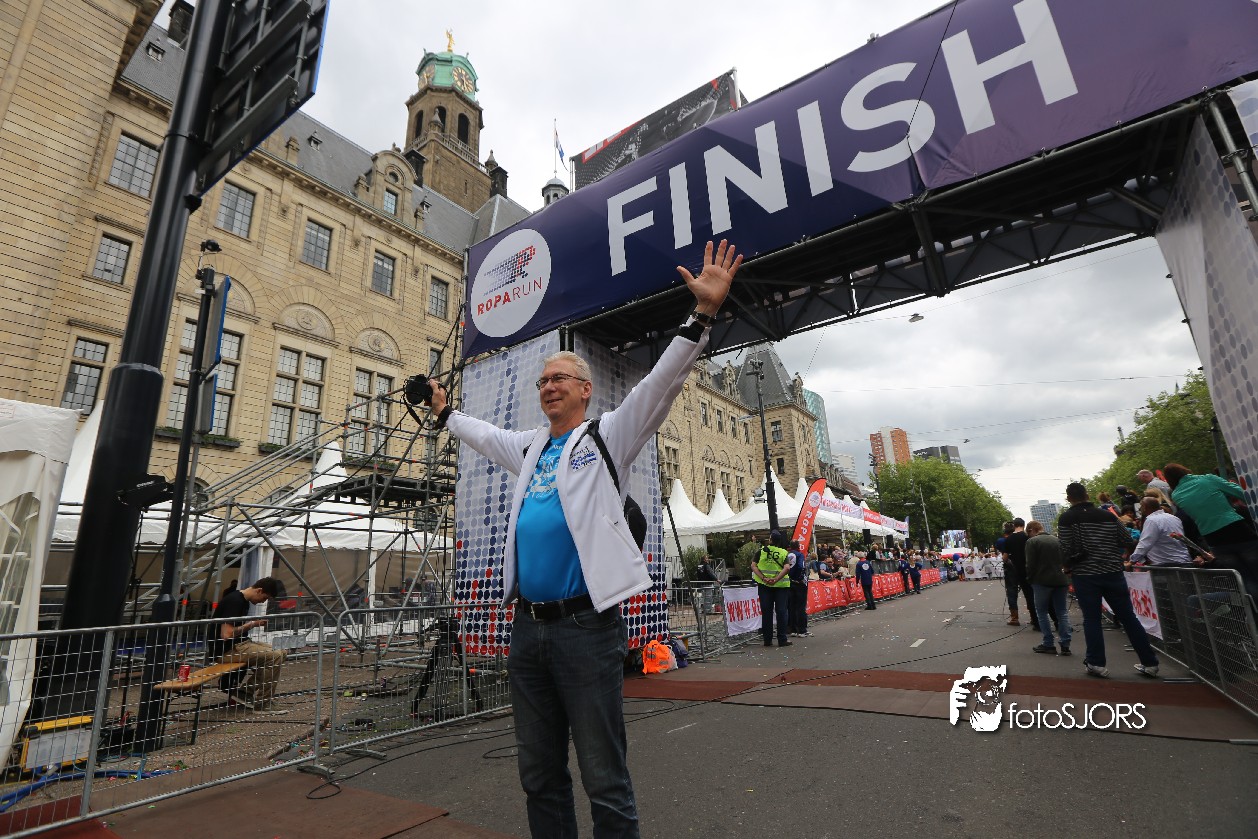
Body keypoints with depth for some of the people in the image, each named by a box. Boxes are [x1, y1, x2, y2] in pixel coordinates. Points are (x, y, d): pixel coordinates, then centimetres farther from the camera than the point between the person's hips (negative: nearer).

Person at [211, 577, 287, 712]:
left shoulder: (244, 601, 10)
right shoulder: (234, 601, -21)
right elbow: (226, 634, -27)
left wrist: (254, 623, 2)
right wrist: (252, 624, -15)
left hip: (239, 644, 10)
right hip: (226, 649, -10)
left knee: (279, 652, 7)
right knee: (275, 656, -19)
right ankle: (263, 703, -6)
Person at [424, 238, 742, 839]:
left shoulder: (607, 436, -1)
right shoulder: (529, 448, 17)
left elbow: (660, 384, -12)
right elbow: (482, 433, 36)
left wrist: (702, 315, -21)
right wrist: (444, 411, 47)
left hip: (585, 626, -6)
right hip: (528, 627, 7)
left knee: (604, 781, 4)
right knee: (539, 776, 18)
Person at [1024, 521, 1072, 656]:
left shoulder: (1032, 541, -8)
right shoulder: (1056, 539, 10)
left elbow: (1030, 564, -11)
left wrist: (1030, 579, 3)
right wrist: (1062, 574, 18)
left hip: (1042, 581, -5)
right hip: (1060, 580, 6)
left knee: (1042, 612, 6)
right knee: (1062, 612, 11)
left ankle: (1048, 644, 5)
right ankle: (1065, 645, 8)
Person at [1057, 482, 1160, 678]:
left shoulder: (1066, 519, -8)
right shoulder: (1107, 515, 5)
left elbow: (1066, 550, -11)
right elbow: (1127, 542, 6)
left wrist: (1068, 565, 7)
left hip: (1084, 575, -3)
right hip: (1113, 573, 4)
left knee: (1091, 619, 4)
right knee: (1128, 617, 12)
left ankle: (1096, 663, 5)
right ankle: (1149, 663, 18)